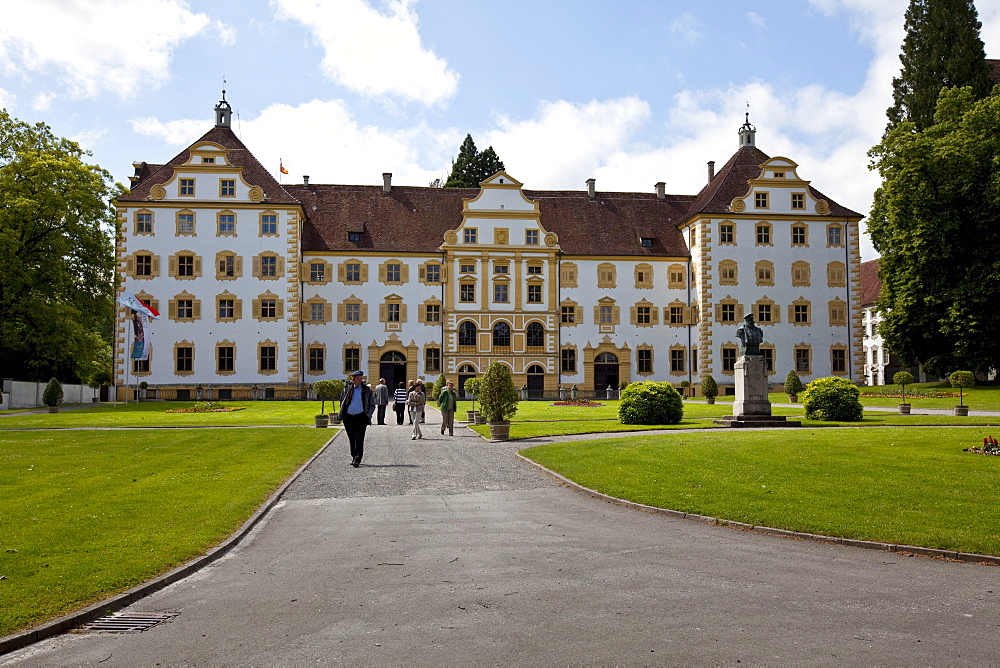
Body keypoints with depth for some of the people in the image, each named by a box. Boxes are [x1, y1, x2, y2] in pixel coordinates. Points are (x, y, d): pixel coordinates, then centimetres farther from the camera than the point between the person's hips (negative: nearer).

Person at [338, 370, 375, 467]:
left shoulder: (367, 391, 2)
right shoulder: (347, 389, 8)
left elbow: (372, 405, 7)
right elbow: (342, 401, 19)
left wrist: (367, 416, -5)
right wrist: (342, 414, 11)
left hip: (361, 417, -3)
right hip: (349, 417, 3)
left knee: (359, 439, -10)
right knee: (352, 439, 9)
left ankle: (357, 460, -12)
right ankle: (354, 458, 22)